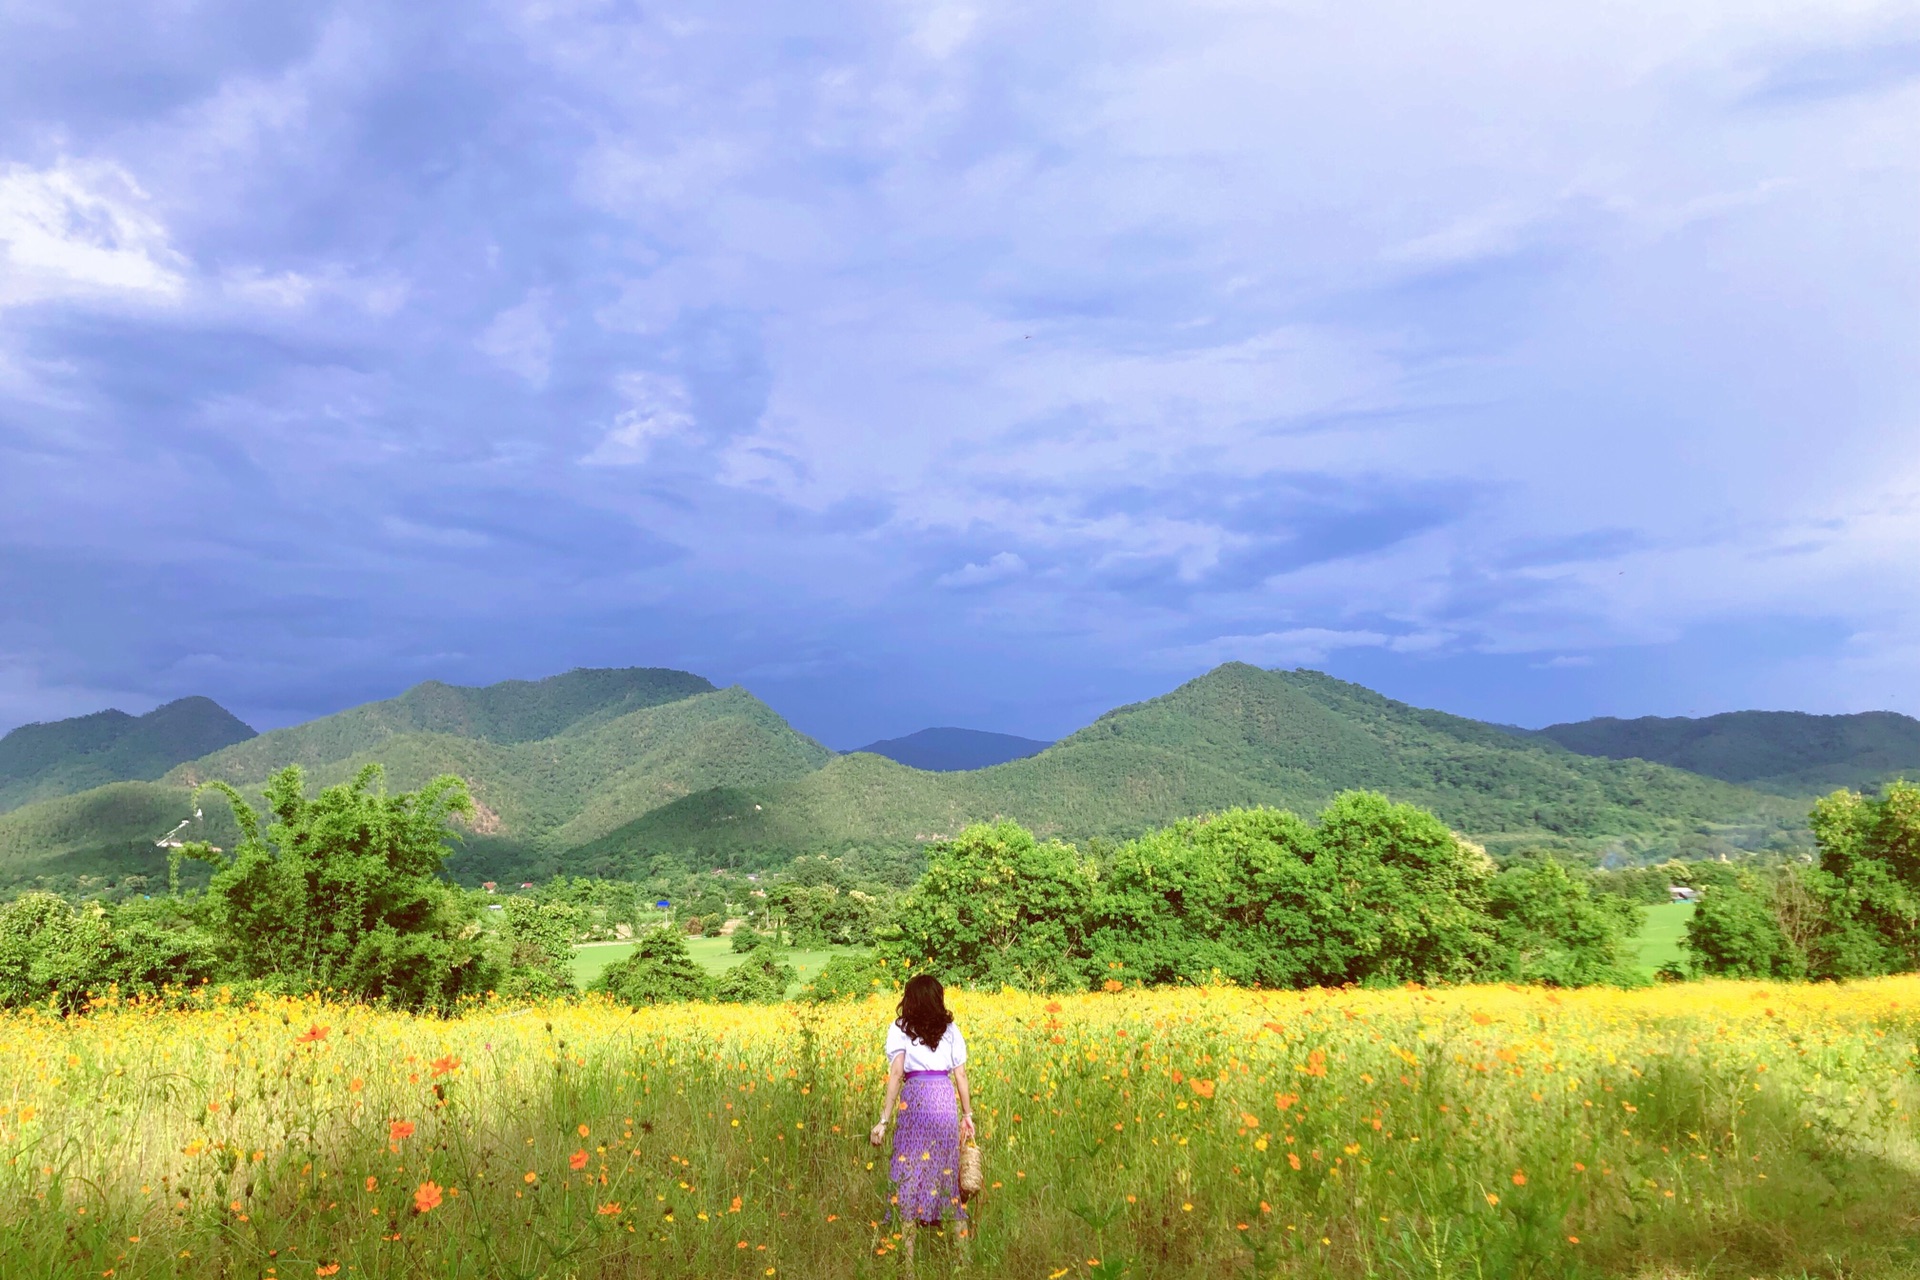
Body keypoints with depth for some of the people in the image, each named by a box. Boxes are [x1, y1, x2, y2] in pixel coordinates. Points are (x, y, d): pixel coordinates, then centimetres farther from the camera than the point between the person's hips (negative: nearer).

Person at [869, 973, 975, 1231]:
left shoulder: (900, 1029, 3)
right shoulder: (951, 1030, 11)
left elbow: (895, 1075, -5)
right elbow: (961, 1076, 7)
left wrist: (884, 1120, -6)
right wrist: (967, 1115, 15)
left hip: (915, 1096, -3)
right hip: (946, 1098, 3)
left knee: (910, 1166, 2)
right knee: (944, 1167, 11)